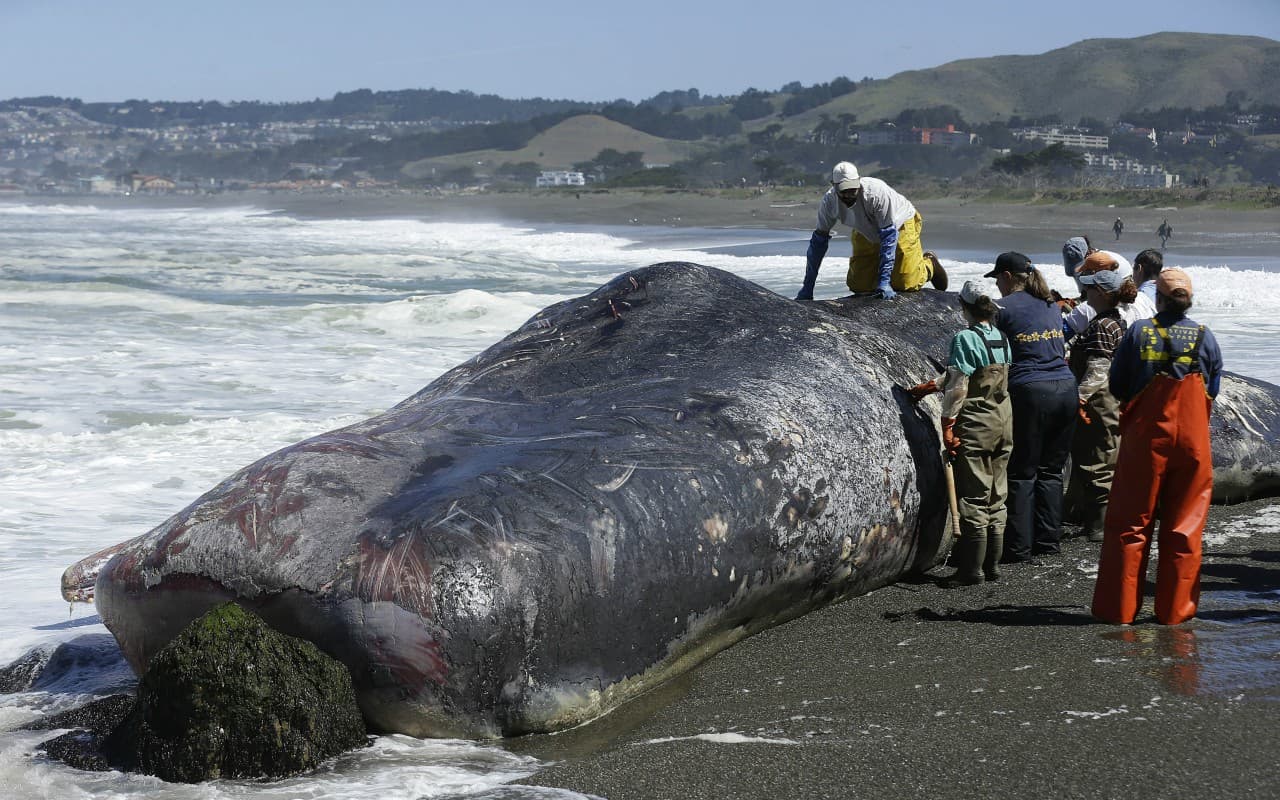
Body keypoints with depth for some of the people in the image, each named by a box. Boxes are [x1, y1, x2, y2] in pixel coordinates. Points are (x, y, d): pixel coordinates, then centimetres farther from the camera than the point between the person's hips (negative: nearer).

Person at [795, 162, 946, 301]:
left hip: (900, 225, -4)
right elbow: (818, 241, -18)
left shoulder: (878, 193, -41)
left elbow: (889, 236, -36)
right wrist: (807, 287, -18)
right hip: (867, 234, 4)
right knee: (858, 286, -2)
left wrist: (884, 281, -40)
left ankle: (928, 264, 24)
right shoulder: (829, 201, -28)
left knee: (905, 284, -9)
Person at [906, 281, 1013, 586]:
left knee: (973, 500, -3)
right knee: (996, 499, 12)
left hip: (976, 424, -7)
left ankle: (972, 569, -1)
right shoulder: (1001, 337, 9)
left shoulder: (965, 338, -14)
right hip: (1004, 421, 8)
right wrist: (931, 386, 23)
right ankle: (993, 565, 18)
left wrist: (947, 424, -10)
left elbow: (958, 386, -16)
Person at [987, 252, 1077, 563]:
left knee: (1022, 473, 0)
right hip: (1065, 388, 6)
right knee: (1051, 470, 13)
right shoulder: (1051, 305, 17)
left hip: (1030, 391, -6)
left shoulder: (1005, 307, -3)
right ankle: (1048, 540, 16)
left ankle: (1019, 546, 1)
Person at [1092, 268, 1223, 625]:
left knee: (1130, 522, 5)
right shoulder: (1204, 337, 0)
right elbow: (1213, 391, 8)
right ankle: (1175, 609, 10)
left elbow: (1117, 386, 1)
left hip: (1144, 437, -1)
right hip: (1192, 437, 1)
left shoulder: (1139, 332, -4)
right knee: (1184, 527, 8)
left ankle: (1118, 608, 6)